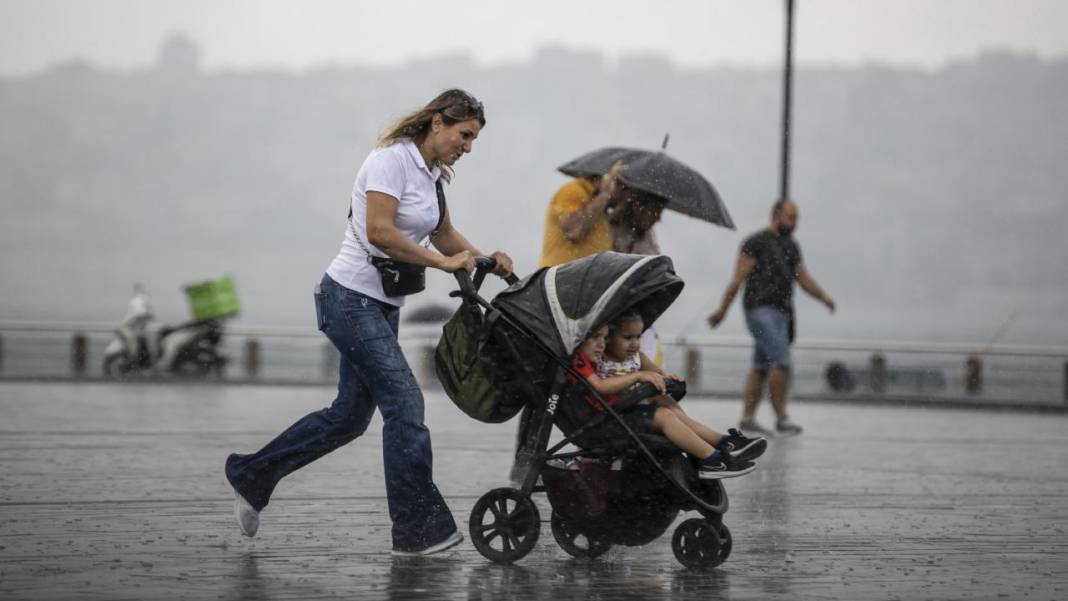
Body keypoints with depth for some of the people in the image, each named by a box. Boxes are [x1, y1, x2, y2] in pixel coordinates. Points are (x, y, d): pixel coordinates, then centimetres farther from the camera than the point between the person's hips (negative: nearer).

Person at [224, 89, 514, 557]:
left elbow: (444, 236, 21)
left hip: (383, 305, 10)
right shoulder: (392, 158, -15)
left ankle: (251, 475, 27)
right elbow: (379, 232, -25)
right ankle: (418, 530, -8)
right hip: (350, 297, -10)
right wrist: (443, 262, -22)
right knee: (404, 403, -13)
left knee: (350, 415, 13)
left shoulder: (431, 174, 13)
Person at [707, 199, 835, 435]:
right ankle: (781, 418, -12)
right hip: (761, 309, -8)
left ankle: (747, 418, 11)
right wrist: (722, 311, -8)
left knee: (761, 367, 8)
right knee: (781, 361, -16)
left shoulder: (791, 246, 18)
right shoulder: (757, 242, -4)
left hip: (781, 311, 8)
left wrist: (824, 297, 1)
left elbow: (804, 278, 18)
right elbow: (738, 278, -6)